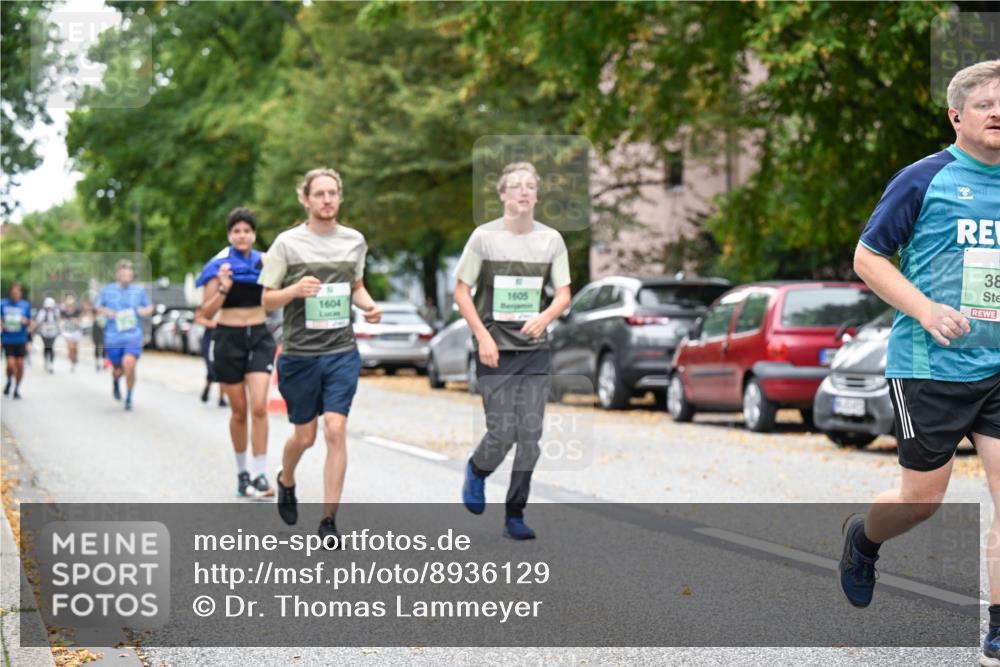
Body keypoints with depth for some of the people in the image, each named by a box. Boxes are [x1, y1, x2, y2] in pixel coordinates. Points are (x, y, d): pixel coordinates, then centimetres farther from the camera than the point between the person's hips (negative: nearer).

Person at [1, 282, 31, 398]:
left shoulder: (25, 305, 2)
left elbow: (29, 322, 10)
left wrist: (26, 321, -12)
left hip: (21, 339, 1)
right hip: (8, 339, -1)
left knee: (20, 364, 0)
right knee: (10, 364, -11)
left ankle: (17, 388, 17)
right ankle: (9, 381, 21)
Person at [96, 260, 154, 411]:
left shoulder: (139, 291, 4)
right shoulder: (107, 290, 2)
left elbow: (149, 307, 17)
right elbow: (98, 306, 14)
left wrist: (146, 311, -6)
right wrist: (105, 311, -7)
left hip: (134, 335, -1)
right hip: (113, 336, 1)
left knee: (129, 364, -21)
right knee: (118, 369, 7)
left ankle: (129, 398, -1)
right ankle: (115, 382, 48)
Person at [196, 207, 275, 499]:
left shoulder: (265, 262, 4)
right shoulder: (219, 266, -3)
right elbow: (206, 313, -5)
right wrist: (224, 289, -21)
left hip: (260, 337, 1)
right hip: (228, 339, -1)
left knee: (259, 406, -14)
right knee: (239, 411, 6)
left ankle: (260, 474, -10)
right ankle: (241, 472, 23)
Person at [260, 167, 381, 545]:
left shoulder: (354, 240, 7)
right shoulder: (288, 242, -3)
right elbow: (267, 300, 0)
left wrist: (368, 306, 1)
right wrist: (295, 290, -20)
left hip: (342, 353, 2)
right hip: (299, 354, -1)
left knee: (335, 430, -10)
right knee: (305, 436, 8)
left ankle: (329, 521, -3)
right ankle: (286, 479, 43)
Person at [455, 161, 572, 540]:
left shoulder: (551, 239, 5)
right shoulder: (484, 236, -3)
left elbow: (563, 295, 6)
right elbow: (461, 291, -1)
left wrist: (544, 317, -15)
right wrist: (483, 336, -11)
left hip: (535, 351, 3)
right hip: (495, 351, -3)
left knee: (530, 436, 2)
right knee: (502, 433, -8)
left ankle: (515, 515, 12)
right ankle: (477, 470, 26)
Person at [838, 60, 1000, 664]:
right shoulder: (925, 179, -6)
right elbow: (867, 257, -3)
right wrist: (926, 310, -16)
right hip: (929, 365, -4)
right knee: (924, 496, 5)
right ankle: (863, 539, 38)